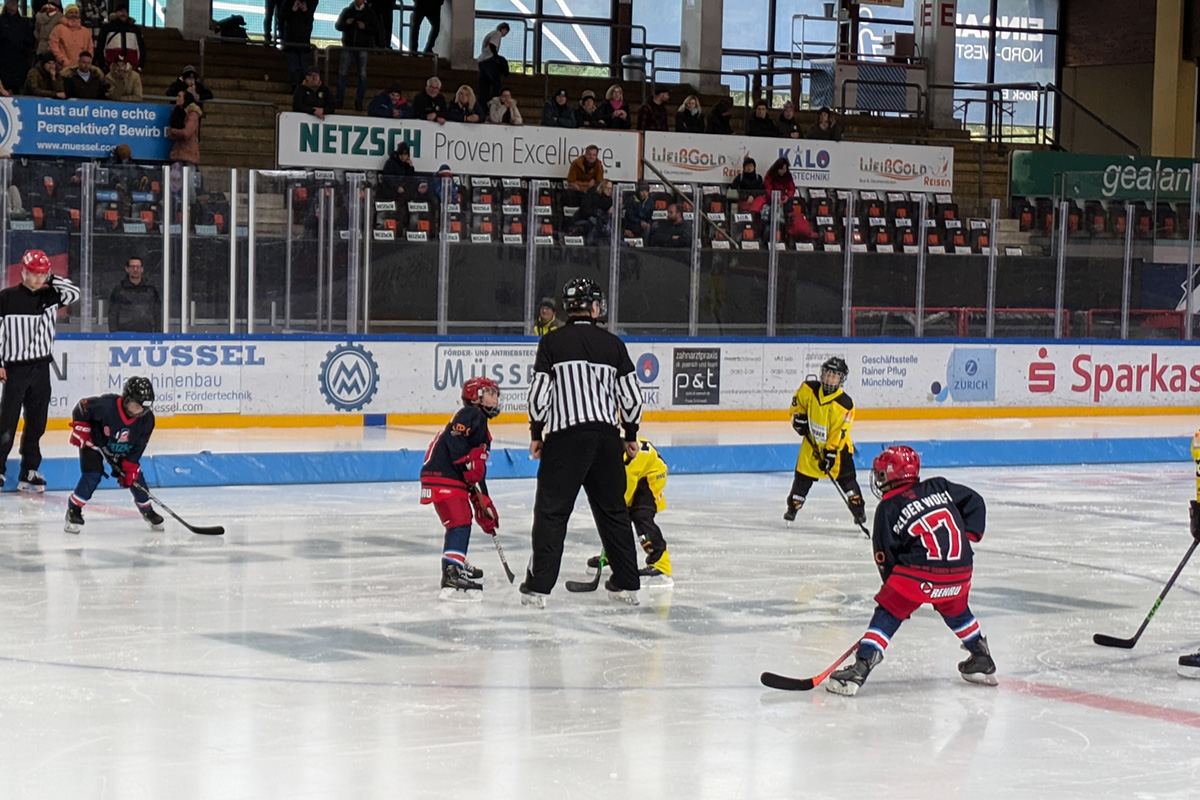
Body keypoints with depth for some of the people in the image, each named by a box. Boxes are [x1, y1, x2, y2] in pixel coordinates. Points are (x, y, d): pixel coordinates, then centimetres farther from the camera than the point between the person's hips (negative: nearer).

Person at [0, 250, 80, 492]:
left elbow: (75, 293, 0)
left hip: (41, 368, 5)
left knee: (37, 423, 7)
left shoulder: (49, 296, 6)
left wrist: (51, 280, -6)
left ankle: (29, 472, 13)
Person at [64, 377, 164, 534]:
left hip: (122, 450, 4)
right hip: (94, 443, -4)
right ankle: (73, 510, -8)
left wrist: (129, 468, -18)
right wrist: (80, 429, -20)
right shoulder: (106, 405, -37)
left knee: (134, 477, -1)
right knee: (92, 475, -22)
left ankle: (147, 510, 22)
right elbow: (82, 407, -22)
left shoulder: (147, 419, -22)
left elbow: (138, 447, -15)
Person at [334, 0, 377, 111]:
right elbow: (337, 25, 12)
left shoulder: (370, 13, 7)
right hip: (348, 47, 1)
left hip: (363, 47, -1)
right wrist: (345, 23, -9)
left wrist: (365, 27, -14)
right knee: (342, 73, -5)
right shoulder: (347, 11, 11)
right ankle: (339, 101, -1)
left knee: (363, 75, -4)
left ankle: (359, 102, 1)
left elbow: (375, 30, 4)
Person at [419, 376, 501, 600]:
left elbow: (478, 472, 27)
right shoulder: (471, 415, -5)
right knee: (459, 523, -21)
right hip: (442, 477, -11)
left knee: (463, 522, 27)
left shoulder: (483, 431, 27)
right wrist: (468, 463, -27)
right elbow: (454, 440, -23)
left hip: (456, 480, 11)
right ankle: (451, 576, -32)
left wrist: (483, 504, 23)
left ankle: (458, 564, 46)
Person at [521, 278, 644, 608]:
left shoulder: (552, 342, -2)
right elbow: (631, 396, 7)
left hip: (565, 436, -3)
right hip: (607, 436, 3)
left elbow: (539, 393, -6)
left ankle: (538, 586, -4)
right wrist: (631, 436, 19)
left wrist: (536, 435, 6)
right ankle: (627, 584, 18)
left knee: (551, 510, 1)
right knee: (612, 508, 14)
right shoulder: (613, 344, 6)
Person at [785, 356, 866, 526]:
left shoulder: (844, 404, -25)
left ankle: (858, 508, 6)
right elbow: (797, 400, 8)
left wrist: (831, 452, -26)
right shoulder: (809, 389, -14)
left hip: (836, 444, -3)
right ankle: (793, 506, 20)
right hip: (812, 442, 3)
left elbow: (839, 432, -24)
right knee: (803, 475, 5)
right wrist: (799, 417, -5)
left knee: (846, 476, -6)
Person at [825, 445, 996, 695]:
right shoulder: (938, 487, 14)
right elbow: (974, 501, 19)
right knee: (955, 610, 31)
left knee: (888, 613, 3)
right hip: (960, 570, 5)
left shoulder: (888, 508, 4)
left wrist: (892, 586, 16)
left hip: (920, 571, -5)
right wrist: (968, 534, 17)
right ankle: (982, 661, 37)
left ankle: (861, 667, -9)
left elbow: (884, 557, 6)